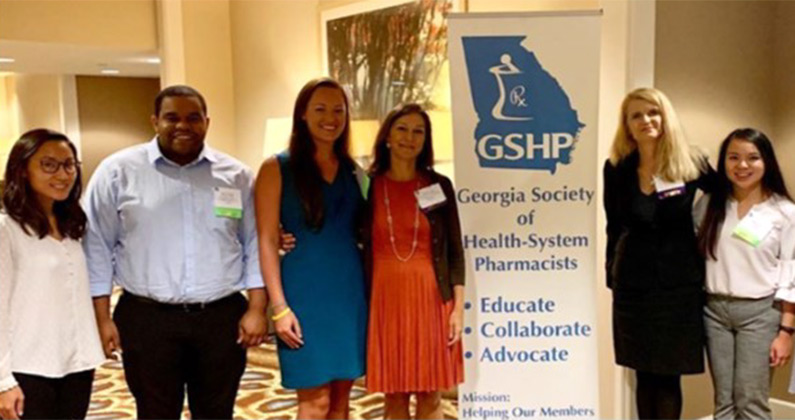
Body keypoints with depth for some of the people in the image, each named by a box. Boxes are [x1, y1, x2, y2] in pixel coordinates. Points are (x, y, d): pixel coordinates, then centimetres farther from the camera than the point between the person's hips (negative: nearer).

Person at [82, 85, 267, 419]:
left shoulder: (236, 175, 5)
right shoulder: (118, 171, -1)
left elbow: (255, 246, 6)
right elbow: (97, 248, 1)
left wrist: (256, 309, -1)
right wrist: (102, 318, -3)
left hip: (223, 317, 2)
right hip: (147, 319, -1)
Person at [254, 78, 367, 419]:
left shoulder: (351, 170, 11)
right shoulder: (277, 168, -4)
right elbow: (267, 241, -8)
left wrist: (369, 287, 5)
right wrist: (279, 307, -14)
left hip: (350, 291, 5)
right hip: (306, 293, -5)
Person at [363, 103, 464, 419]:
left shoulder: (439, 185, 3)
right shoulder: (367, 186, 2)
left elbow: (454, 251, 3)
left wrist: (458, 307, -3)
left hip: (430, 298, 0)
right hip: (385, 299, 0)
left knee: (430, 394, 6)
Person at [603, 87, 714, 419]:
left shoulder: (690, 164, -5)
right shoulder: (616, 169, 0)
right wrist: (611, 273, 10)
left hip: (679, 282, -1)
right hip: (633, 283, 2)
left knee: (668, 376, 4)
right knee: (644, 374, 10)